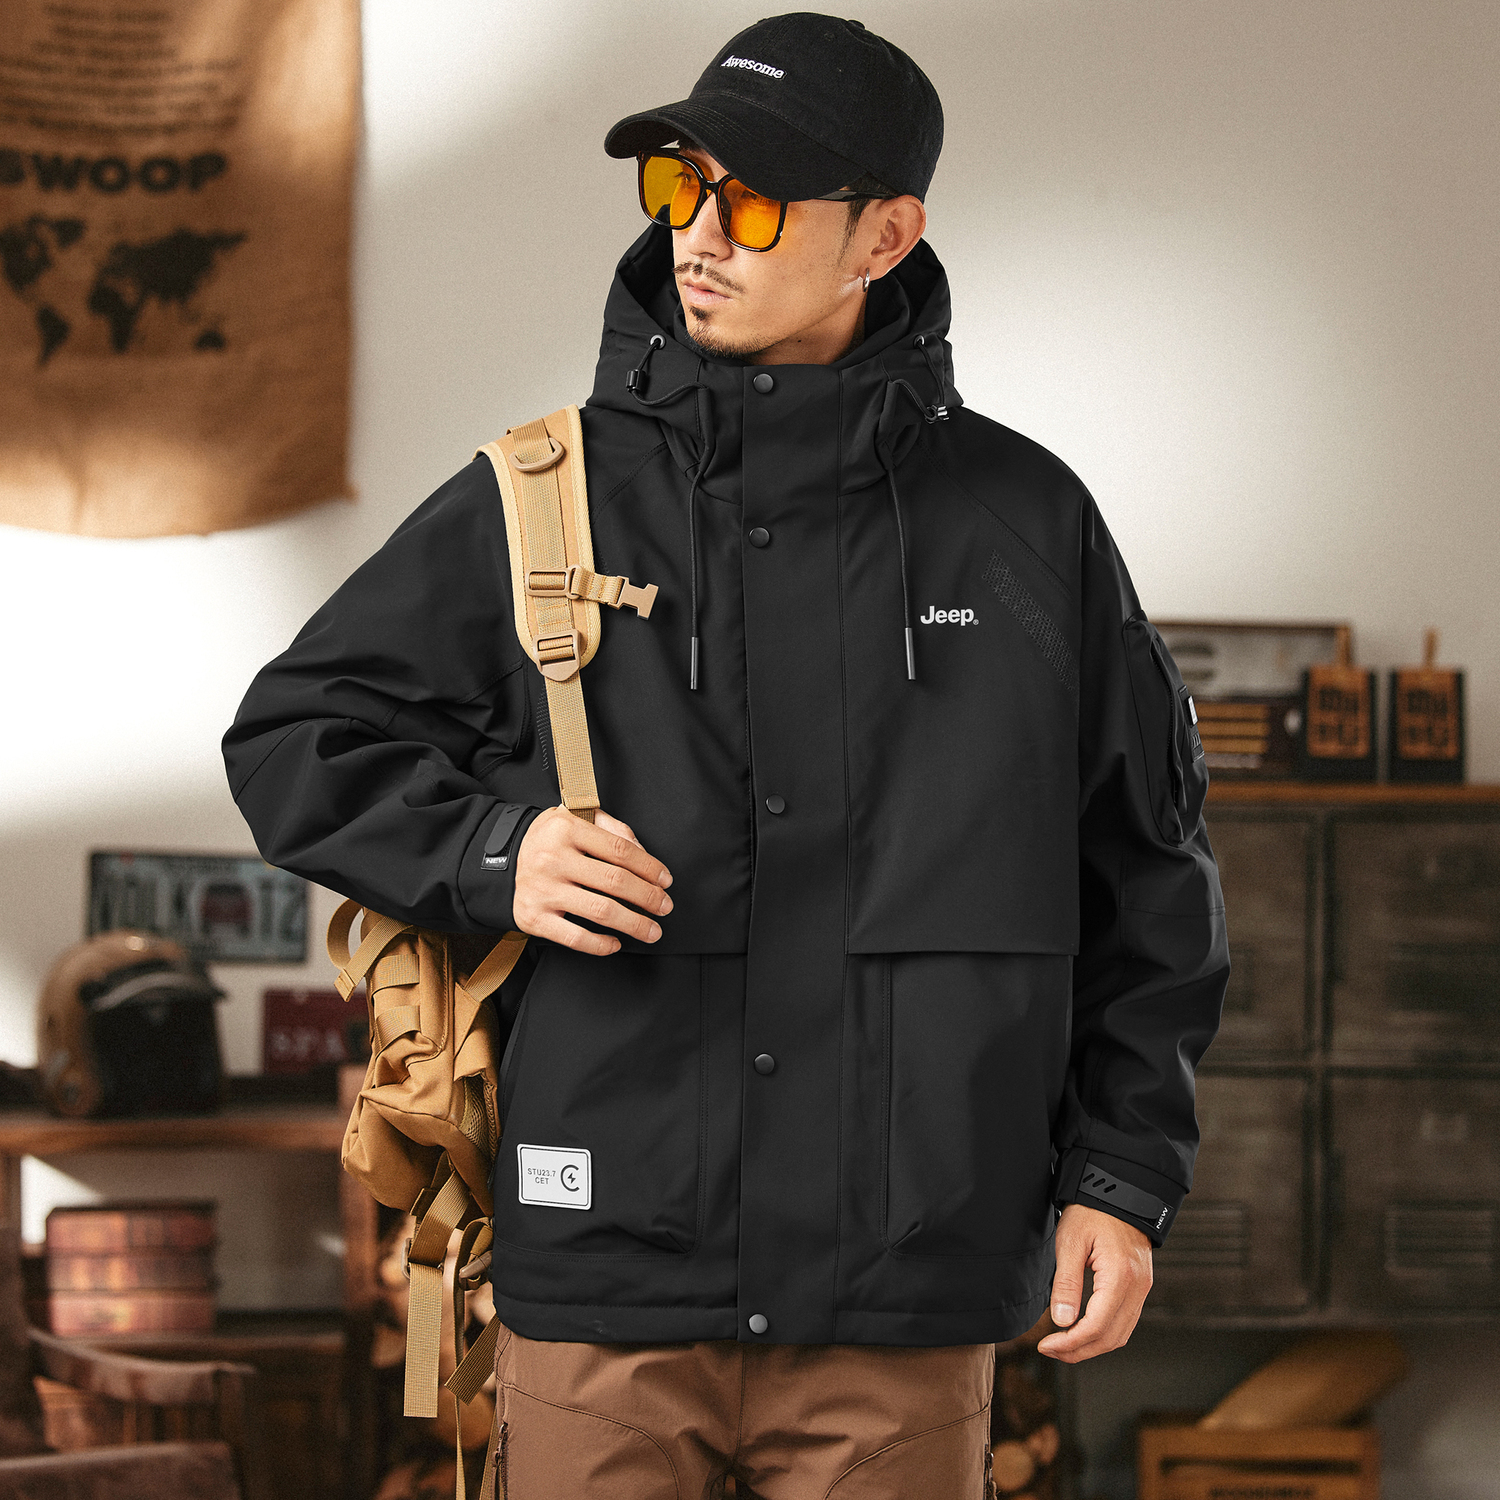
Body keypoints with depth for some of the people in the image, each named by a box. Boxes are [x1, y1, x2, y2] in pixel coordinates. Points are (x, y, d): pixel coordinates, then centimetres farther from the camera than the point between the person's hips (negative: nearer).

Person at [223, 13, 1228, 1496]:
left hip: (904, 1314, 0)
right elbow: (299, 737, 11)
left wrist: (1124, 1176, 7)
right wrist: (487, 851, -8)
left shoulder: (1024, 521, 7)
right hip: (607, 1279, 0)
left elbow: (1145, 874, 13)